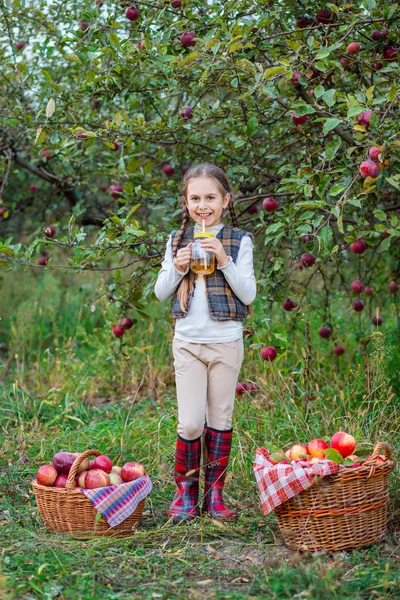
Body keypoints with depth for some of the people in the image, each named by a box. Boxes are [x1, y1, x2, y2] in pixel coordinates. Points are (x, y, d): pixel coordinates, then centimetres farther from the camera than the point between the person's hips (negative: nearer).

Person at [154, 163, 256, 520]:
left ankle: (215, 492, 19)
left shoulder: (239, 240, -1)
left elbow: (249, 295, -6)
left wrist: (225, 261, -17)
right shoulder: (177, 241, 6)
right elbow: (160, 293, 9)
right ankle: (186, 491, 14)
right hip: (188, 341, 1)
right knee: (190, 423, -3)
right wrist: (177, 268, -9)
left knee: (220, 420, 7)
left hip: (226, 342, -1)